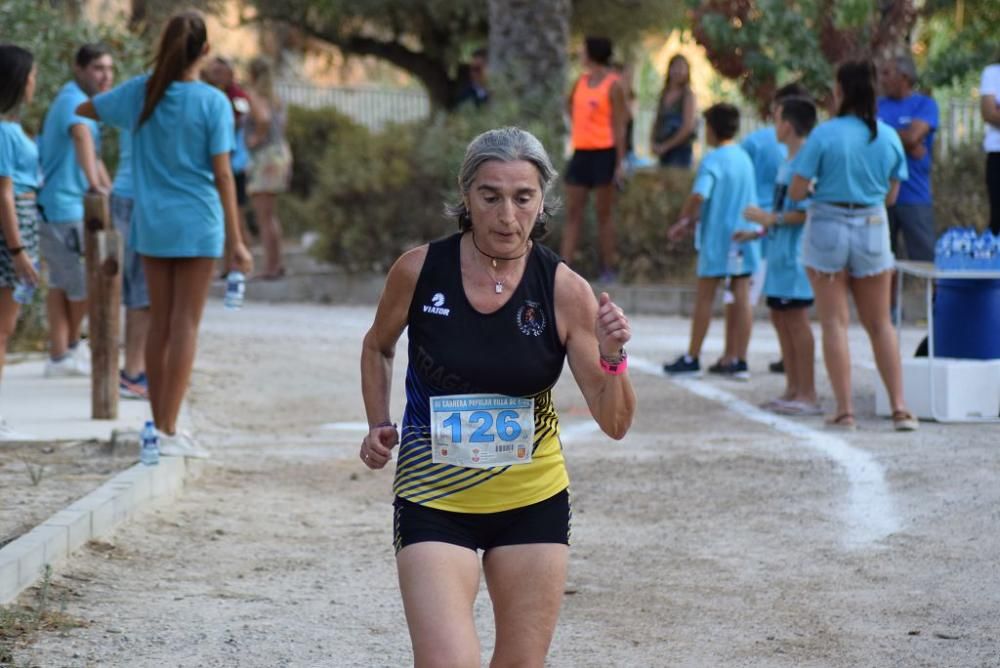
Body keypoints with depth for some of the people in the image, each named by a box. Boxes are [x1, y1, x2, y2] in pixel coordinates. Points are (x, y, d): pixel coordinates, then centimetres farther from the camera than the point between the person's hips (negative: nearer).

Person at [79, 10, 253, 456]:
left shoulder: (140, 92, 0)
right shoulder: (213, 103, -11)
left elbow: (84, 109, 15)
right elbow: (222, 174, -12)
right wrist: (235, 240, -8)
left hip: (151, 222, 4)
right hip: (196, 223, -4)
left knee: (159, 323, 12)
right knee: (185, 324, -1)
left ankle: (161, 425, 16)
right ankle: (169, 431, -4)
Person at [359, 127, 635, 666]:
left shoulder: (564, 290, -10)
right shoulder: (419, 271, -10)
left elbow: (615, 424, -8)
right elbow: (378, 347, 13)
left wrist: (611, 357, -26)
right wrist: (379, 427, -1)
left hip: (534, 500, 2)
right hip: (433, 500, -2)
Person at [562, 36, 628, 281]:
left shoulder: (613, 84, -8)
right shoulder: (581, 81, 12)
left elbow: (619, 126, -11)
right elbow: (570, 103, 34)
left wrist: (620, 163, -15)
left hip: (604, 153, -7)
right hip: (581, 151, 7)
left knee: (604, 213, -2)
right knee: (573, 212, 3)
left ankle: (609, 268, 4)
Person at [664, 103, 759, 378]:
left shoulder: (712, 161, -12)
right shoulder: (744, 158, 11)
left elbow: (699, 196, -25)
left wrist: (683, 219, -7)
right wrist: (691, 221, 16)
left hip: (717, 237, -6)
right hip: (744, 237, 6)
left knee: (705, 297, 4)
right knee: (741, 297, 5)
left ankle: (692, 359, 11)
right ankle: (740, 362, 4)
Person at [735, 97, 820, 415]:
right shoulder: (785, 164, 16)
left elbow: (805, 212, -22)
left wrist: (771, 218, -17)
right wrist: (757, 232, 23)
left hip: (795, 252, -10)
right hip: (779, 249, 10)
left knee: (795, 316, -9)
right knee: (779, 315, 13)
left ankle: (808, 395, -6)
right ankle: (793, 389, 19)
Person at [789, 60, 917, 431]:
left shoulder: (825, 135, -12)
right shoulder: (889, 137, -1)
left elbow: (796, 192, -11)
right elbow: (891, 196, 7)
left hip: (828, 230, -3)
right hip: (872, 230, 3)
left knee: (834, 323, 3)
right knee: (880, 324, 13)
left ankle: (845, 410, 0)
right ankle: (899, 407, 8)